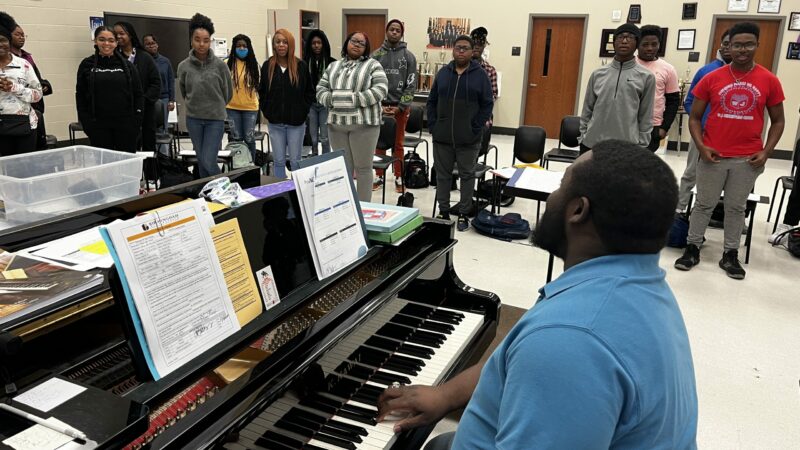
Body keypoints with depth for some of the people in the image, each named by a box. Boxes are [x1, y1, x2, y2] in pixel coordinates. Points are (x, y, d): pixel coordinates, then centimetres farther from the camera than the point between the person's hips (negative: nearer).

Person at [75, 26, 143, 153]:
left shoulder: (127, 65, 6)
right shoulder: (87, 65, 5)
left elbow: (138, 94, 6)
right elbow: (80, 95, 6)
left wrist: (137, 119, -3)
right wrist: (85, 121, -2)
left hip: (125, 124, 0)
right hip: (98, 125, 0)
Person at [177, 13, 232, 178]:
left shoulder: (219, 65, -8)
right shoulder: (184, 66, -3)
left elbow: (228, 92, 5)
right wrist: (193, 105, 15)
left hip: (216, 119, -2)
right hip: (193, 119, 3)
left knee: (209, 161, -8)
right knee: (201, 161, 10)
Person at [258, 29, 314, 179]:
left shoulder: (301, 65, -3)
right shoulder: (267, 66, 3)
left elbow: (310, 92, 2)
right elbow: (262, 92, 10)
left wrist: (303, 111, -5)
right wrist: (267, 112, 0)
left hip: (296, 122, -2)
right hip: (275, 123, 2)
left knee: (296, 161, 6)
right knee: (278, 161, 9)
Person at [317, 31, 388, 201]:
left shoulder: (373, 65, 2)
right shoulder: (333, 67, 16)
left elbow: (380, 90, -11)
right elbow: (320, 90, 11)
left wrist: (354, 100, -17)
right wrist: (333, 100, -10)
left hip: (364, 124, -4)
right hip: (337, 124, 4)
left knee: (363, 168, 1)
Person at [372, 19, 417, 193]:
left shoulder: (409, 56, 0)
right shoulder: (376, 55, 3)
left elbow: (411, 85, -2)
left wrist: (400, 107, -10)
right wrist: (378, 105, -8)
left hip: (400, 107, -1)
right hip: (379, 106, 1)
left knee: (398, 144, 6)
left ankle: (399, 178, 16)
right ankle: (379, 176, 19)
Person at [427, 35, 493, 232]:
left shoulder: (480, 75, -1)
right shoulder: (443, 73, 8)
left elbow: (487, 105, -2)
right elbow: (432, 101, 11)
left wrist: (476, 128, -10)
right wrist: (432, 126, 1)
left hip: (468, 139, -3)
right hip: (442, 137, 3)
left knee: (467, 175, 6)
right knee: (442, 174, 9)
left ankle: (464, 214, 17)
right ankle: (443, 211, 21)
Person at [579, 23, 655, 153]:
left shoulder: (646, 77, 0)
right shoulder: (598, 74, 7)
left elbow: (646, 117, 1)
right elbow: (587, 110, 11)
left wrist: (641, 148, -2)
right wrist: (582, 139, 7)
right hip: (592, 143, 2)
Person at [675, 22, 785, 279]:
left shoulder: (769, 81, 1)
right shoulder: (711, 79, -1)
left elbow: (778, 121, 8)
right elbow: (694, 117, 3)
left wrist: (766, 152, -4)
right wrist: (701, 146, -10)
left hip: (748, 159, 1)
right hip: (712, 155, 0)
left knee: (736, 207, 11)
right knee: (704, 204, 9)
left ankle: (731, 255, 22)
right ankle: (692, 249, 21)